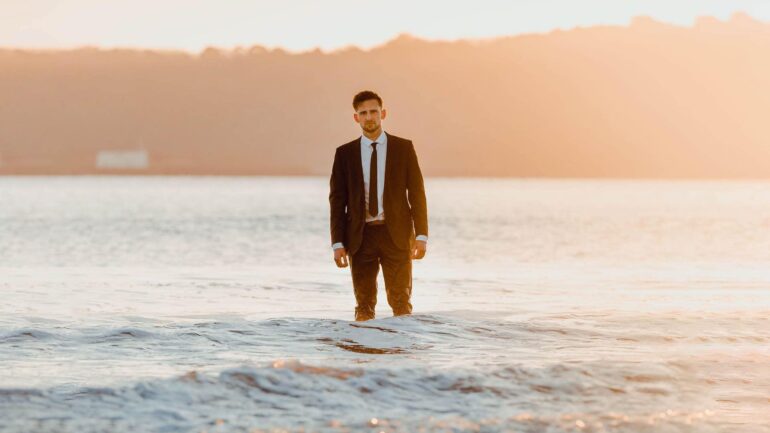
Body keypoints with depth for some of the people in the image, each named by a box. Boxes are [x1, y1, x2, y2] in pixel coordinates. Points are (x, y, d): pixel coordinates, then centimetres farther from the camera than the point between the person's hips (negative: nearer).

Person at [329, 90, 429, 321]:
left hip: (396, 234, -1)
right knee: (364, 305, 4)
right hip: (360, 236, 1)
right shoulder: (345, 153, 6)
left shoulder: (404, 148, 4)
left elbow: (417, 193, 3)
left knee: (401, 302, -2)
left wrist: (421, 235, -5)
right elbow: (337, 200, 6)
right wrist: (338, 243, -2)